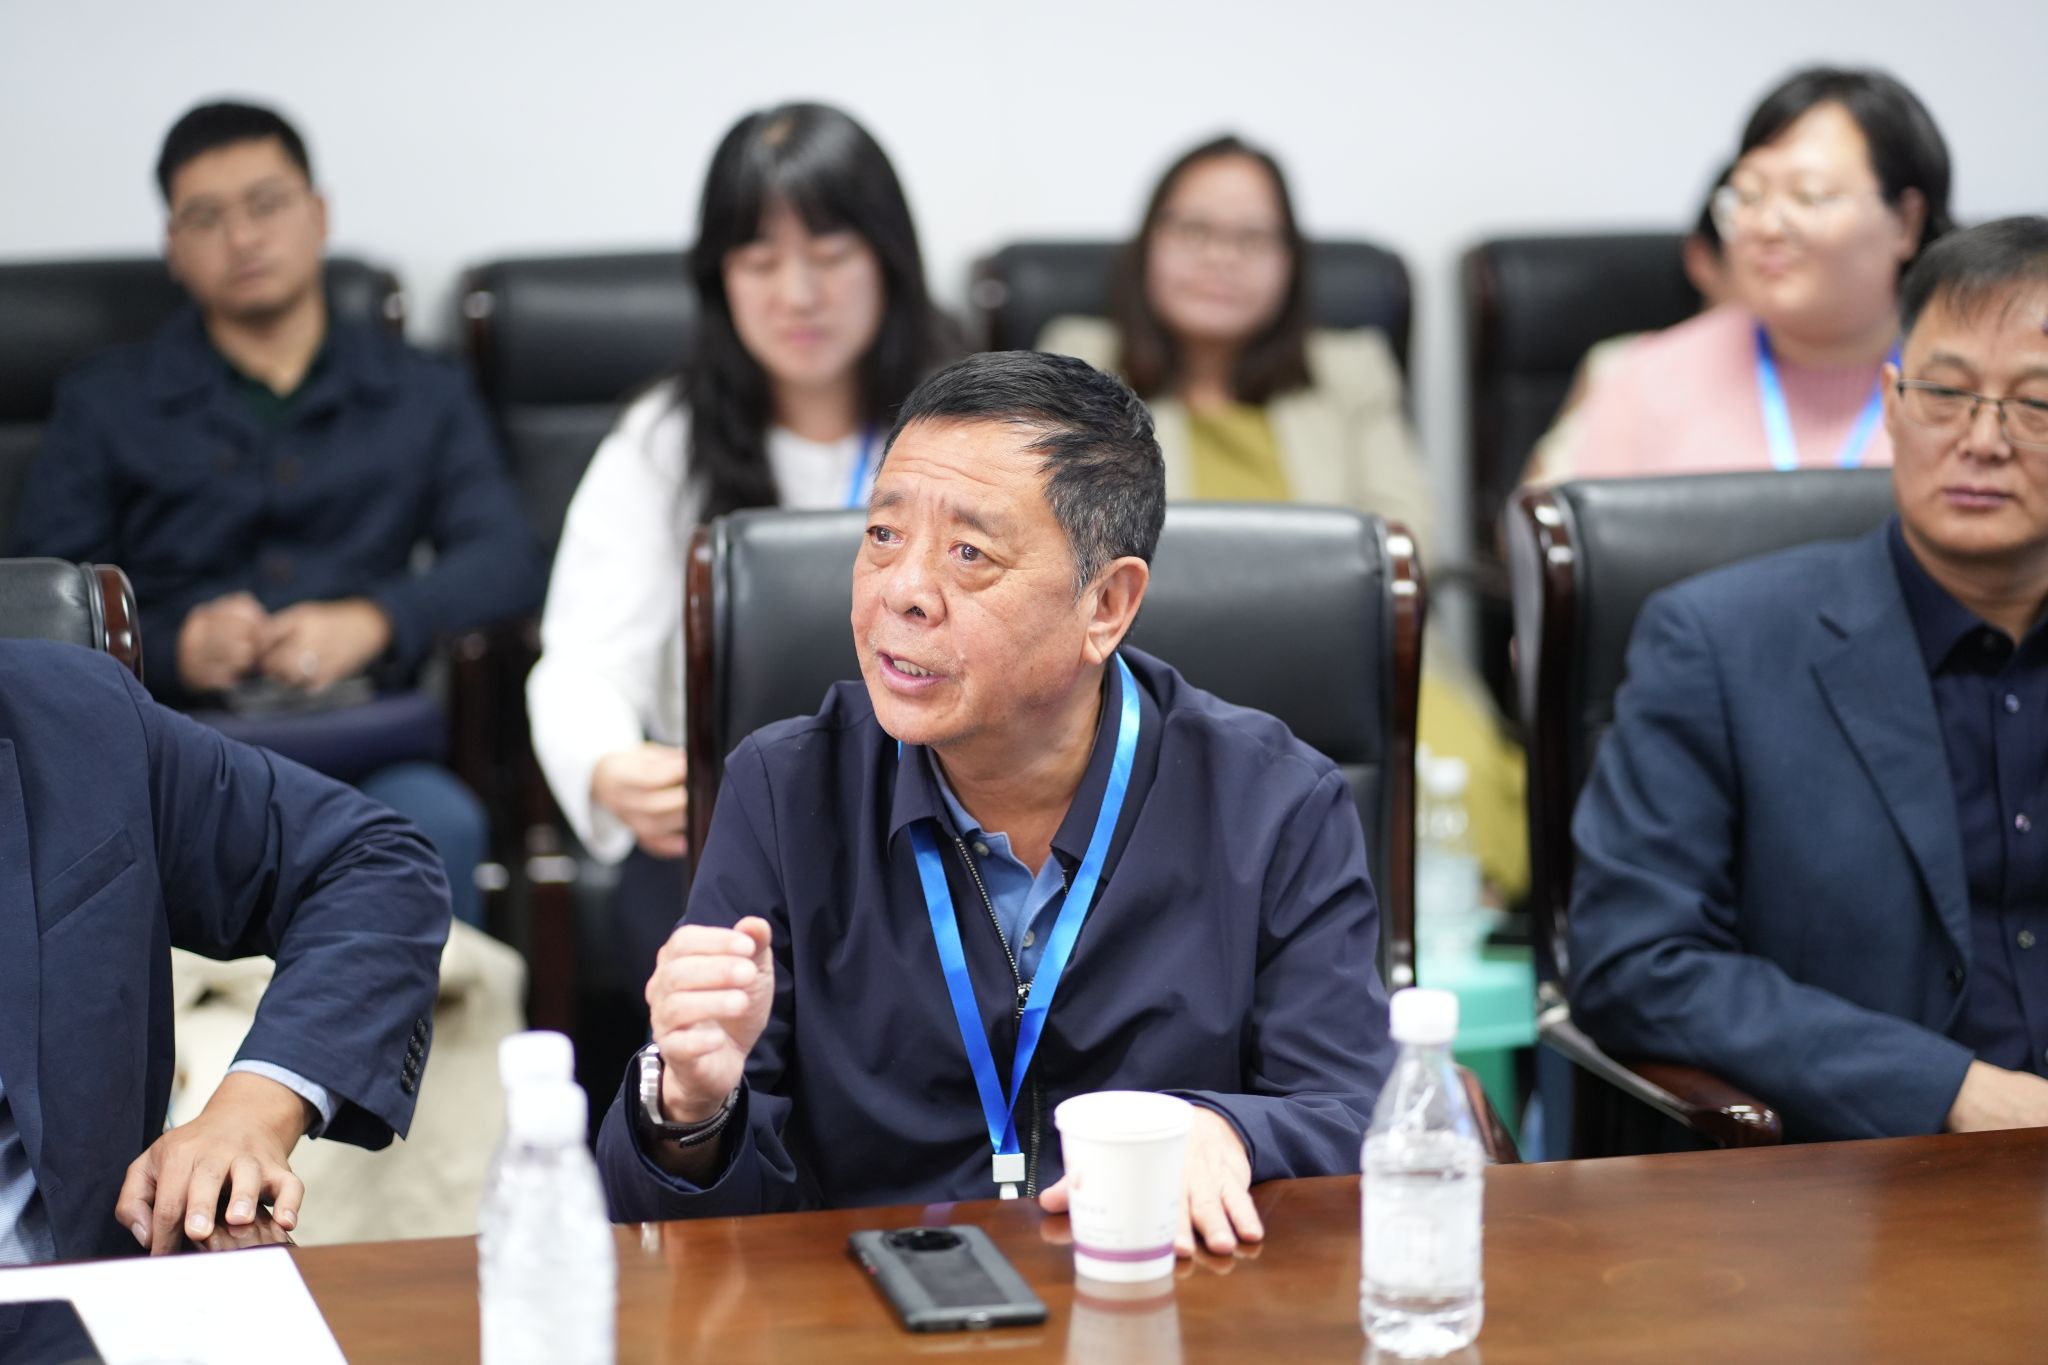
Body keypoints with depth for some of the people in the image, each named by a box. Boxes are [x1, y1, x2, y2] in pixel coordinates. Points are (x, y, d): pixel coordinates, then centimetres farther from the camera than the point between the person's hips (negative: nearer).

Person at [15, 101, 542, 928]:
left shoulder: (423, 395, 24)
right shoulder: (104, 403, 21)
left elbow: (505, 560, 9)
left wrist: (373, 620, -11)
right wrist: (174, 649, -12)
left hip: (364, 739, 0)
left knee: (438, 824, -36)